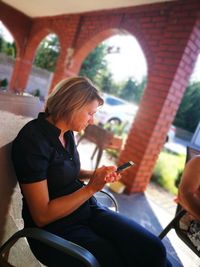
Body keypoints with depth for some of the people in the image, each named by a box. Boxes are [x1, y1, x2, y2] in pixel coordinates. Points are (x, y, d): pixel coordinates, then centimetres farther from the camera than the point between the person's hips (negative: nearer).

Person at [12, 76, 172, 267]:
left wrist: (96, 174, 2)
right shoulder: (32, 139, -19)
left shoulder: (67, 133, 4)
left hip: (87, 209, 6)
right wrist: (91, 188, -18)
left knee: (153, 249, -10)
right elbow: (42, 216, -19)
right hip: (54, 228, -6)